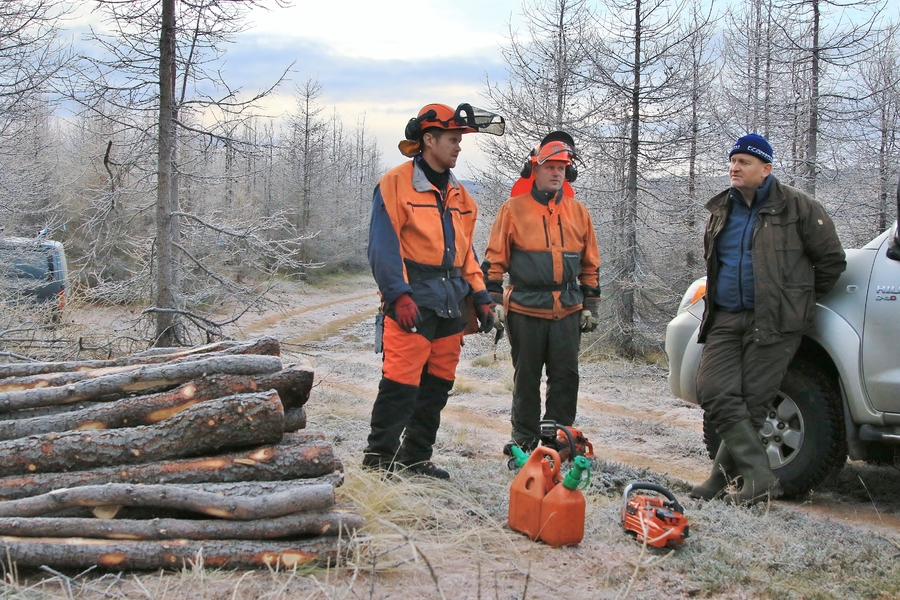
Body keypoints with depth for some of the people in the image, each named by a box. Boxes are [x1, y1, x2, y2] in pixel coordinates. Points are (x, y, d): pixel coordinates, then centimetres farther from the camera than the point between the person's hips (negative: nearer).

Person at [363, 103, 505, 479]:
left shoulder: (457, 194, 17)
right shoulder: (396, 184, -5)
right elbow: (384, 246, -11)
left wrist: (481, 297, 12)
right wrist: (398, 294, -21)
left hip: (450, 304, 7)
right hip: (413, 302, -7)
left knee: (437, 385, 10)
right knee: (401, 382, -9)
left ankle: (415, 457, 21)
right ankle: (379, 457, 3)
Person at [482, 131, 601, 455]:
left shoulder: (578, 212, 11)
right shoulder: (514, 208, 2)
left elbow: (590, 263, 16)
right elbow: (494, 258, 2)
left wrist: (591, 304, 12)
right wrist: (494, 299, -4)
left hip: (568, 310, 2)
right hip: (525, 309, -2)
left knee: (566, 377, 2)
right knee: (526, 378, 6)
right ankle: (524, 438, 17)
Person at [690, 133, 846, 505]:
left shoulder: (797, 207, -1)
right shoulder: (721, 211, 16)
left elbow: (831, 260, 4)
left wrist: (801, 301, 10)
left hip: (774, 321, -5)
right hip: (725, 320, 5)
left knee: (752, 400, -5)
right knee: (714, 392, -9)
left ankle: (726, 473, 4)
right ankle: (759, 477, -6)